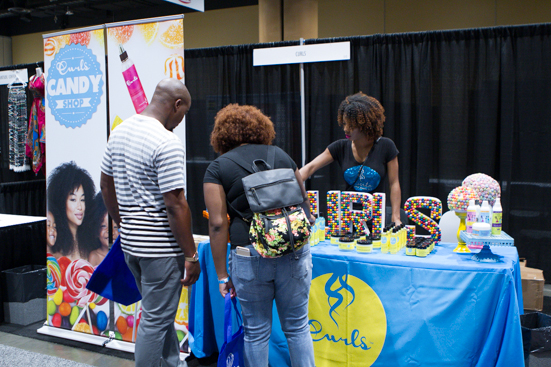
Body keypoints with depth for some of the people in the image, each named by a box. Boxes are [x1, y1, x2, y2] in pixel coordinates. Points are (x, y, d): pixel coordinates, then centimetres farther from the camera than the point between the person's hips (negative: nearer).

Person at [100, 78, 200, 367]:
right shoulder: (167, 142, -20)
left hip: (130, 242, 9)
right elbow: (175, 205, -22)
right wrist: (191, 255, -15)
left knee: (159, 311, 23)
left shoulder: (119, 131, 7)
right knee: (155, 320, 5)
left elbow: (106, 186, 15)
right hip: (160, 246, -9)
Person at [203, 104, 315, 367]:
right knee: (297, 325, 16)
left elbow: (217, 224, -6)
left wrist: (222, 275, -1)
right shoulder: (282, 156, 11)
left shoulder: (217, 168, 1)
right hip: (294, 250, 3)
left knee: (256, 331, 13)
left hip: (250, 255, -3)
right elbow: (304, 202, 15)